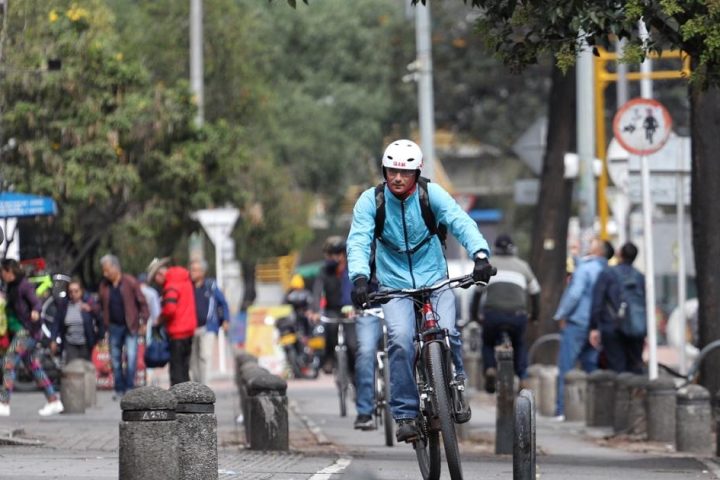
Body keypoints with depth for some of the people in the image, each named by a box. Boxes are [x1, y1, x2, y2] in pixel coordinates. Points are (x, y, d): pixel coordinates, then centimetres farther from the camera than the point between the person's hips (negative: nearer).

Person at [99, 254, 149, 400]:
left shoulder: (130, 282, -7)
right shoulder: (104, 285, 4)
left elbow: (142, 302, -3)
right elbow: (102, 305, 11)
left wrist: (143, 322, -7)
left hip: (130, 326, -4)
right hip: (114, 327, 4)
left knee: (131, 357, -12)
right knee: (115, 359, 7)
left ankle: (129, 387, -3)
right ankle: (119, 389, 15)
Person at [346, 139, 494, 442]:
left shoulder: (431, 194, -7)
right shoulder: (370, 201, -8)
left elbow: (461, 222, -19)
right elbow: (358, 241, -18)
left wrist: (480, 254, -39)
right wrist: (359, 277, -37)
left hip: (434, 280, 1)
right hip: (395, 285, -1)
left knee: (446, 332, -24)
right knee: (401, 340, -25)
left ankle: (455, 384, 6)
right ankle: (405, 415, -16)